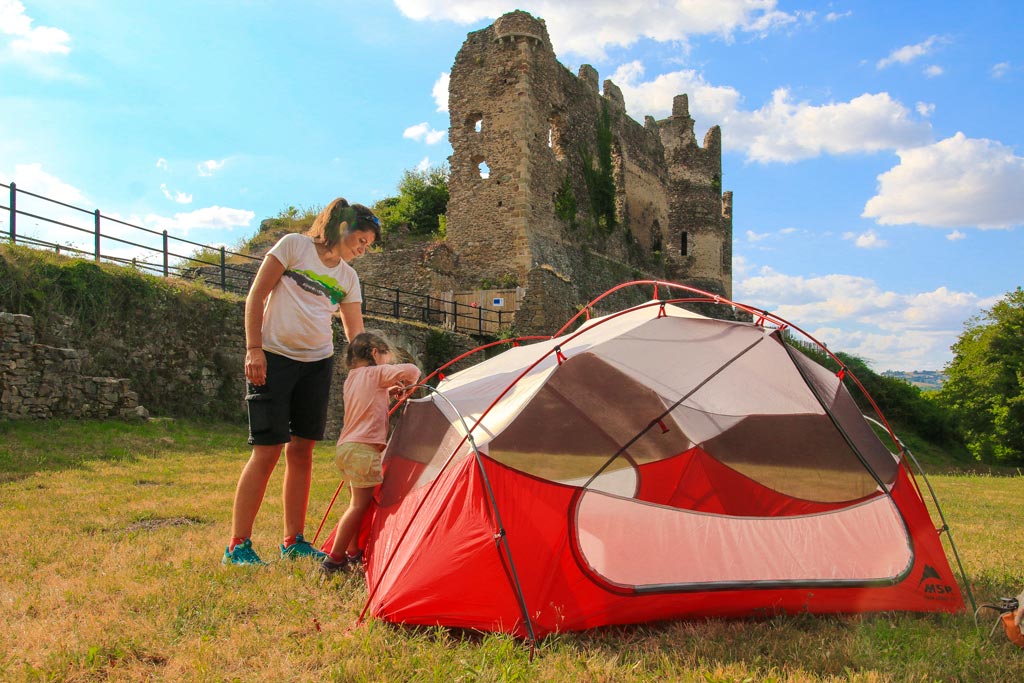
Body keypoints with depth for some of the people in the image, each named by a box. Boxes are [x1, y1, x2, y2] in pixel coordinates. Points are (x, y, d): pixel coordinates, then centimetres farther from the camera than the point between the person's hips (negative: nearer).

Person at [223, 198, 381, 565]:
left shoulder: (348, 277, 11)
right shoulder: (294, 245, -3)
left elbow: (356, 335, 13)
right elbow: (255, 296, -5)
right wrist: (254, 348, -12)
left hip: (318, 365, 6)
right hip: (274, 358, -5)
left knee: (302, 451, 6)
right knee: (267, 449, -9)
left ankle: (294, 542, 15)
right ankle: (237, 546, 0)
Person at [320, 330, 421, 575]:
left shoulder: (351, 379, 21)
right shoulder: (376, 373, -3)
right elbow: (411, 370, -11)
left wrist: (389, 391, 23)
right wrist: (408, 382, 10)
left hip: (345, 446, 9)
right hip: (363, 448, -9)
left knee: (360, 502, 16)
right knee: (360, 504, -7)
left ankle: (353, 554, 22)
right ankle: (334, 559, -7)